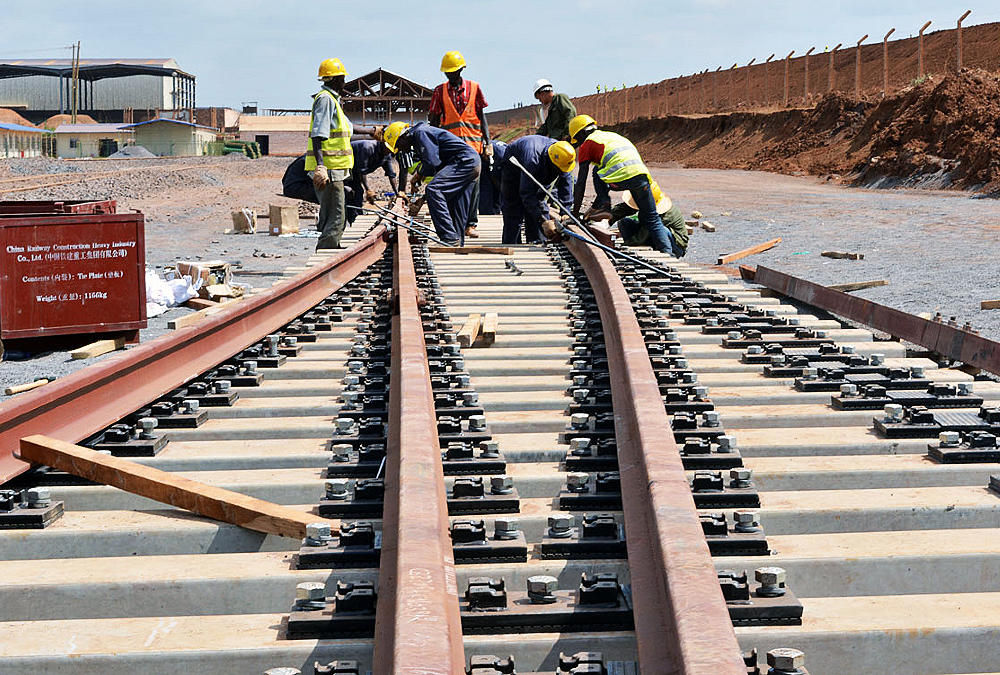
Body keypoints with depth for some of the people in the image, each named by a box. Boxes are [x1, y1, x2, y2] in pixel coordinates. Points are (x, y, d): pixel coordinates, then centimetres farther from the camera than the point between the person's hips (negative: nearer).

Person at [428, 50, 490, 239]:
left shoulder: (474, 88, 8)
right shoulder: (440, 91, 9)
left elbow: (482, 116, 10)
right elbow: (434, 119, 10)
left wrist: (487, 141, 4)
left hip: (472, 143, 0)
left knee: (473, 184, -2)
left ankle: (470, 224, 4)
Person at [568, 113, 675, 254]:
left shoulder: (587, 144, 17)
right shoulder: (610, 135, 38)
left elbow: (581, 184, 14)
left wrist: (575, 213, 18)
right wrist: (595, 206, 46)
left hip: (621, 178, -6)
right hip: (641, 172, 6)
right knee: (651, 218, 13)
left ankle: (603, 204, 14)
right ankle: (667, 252, 5)